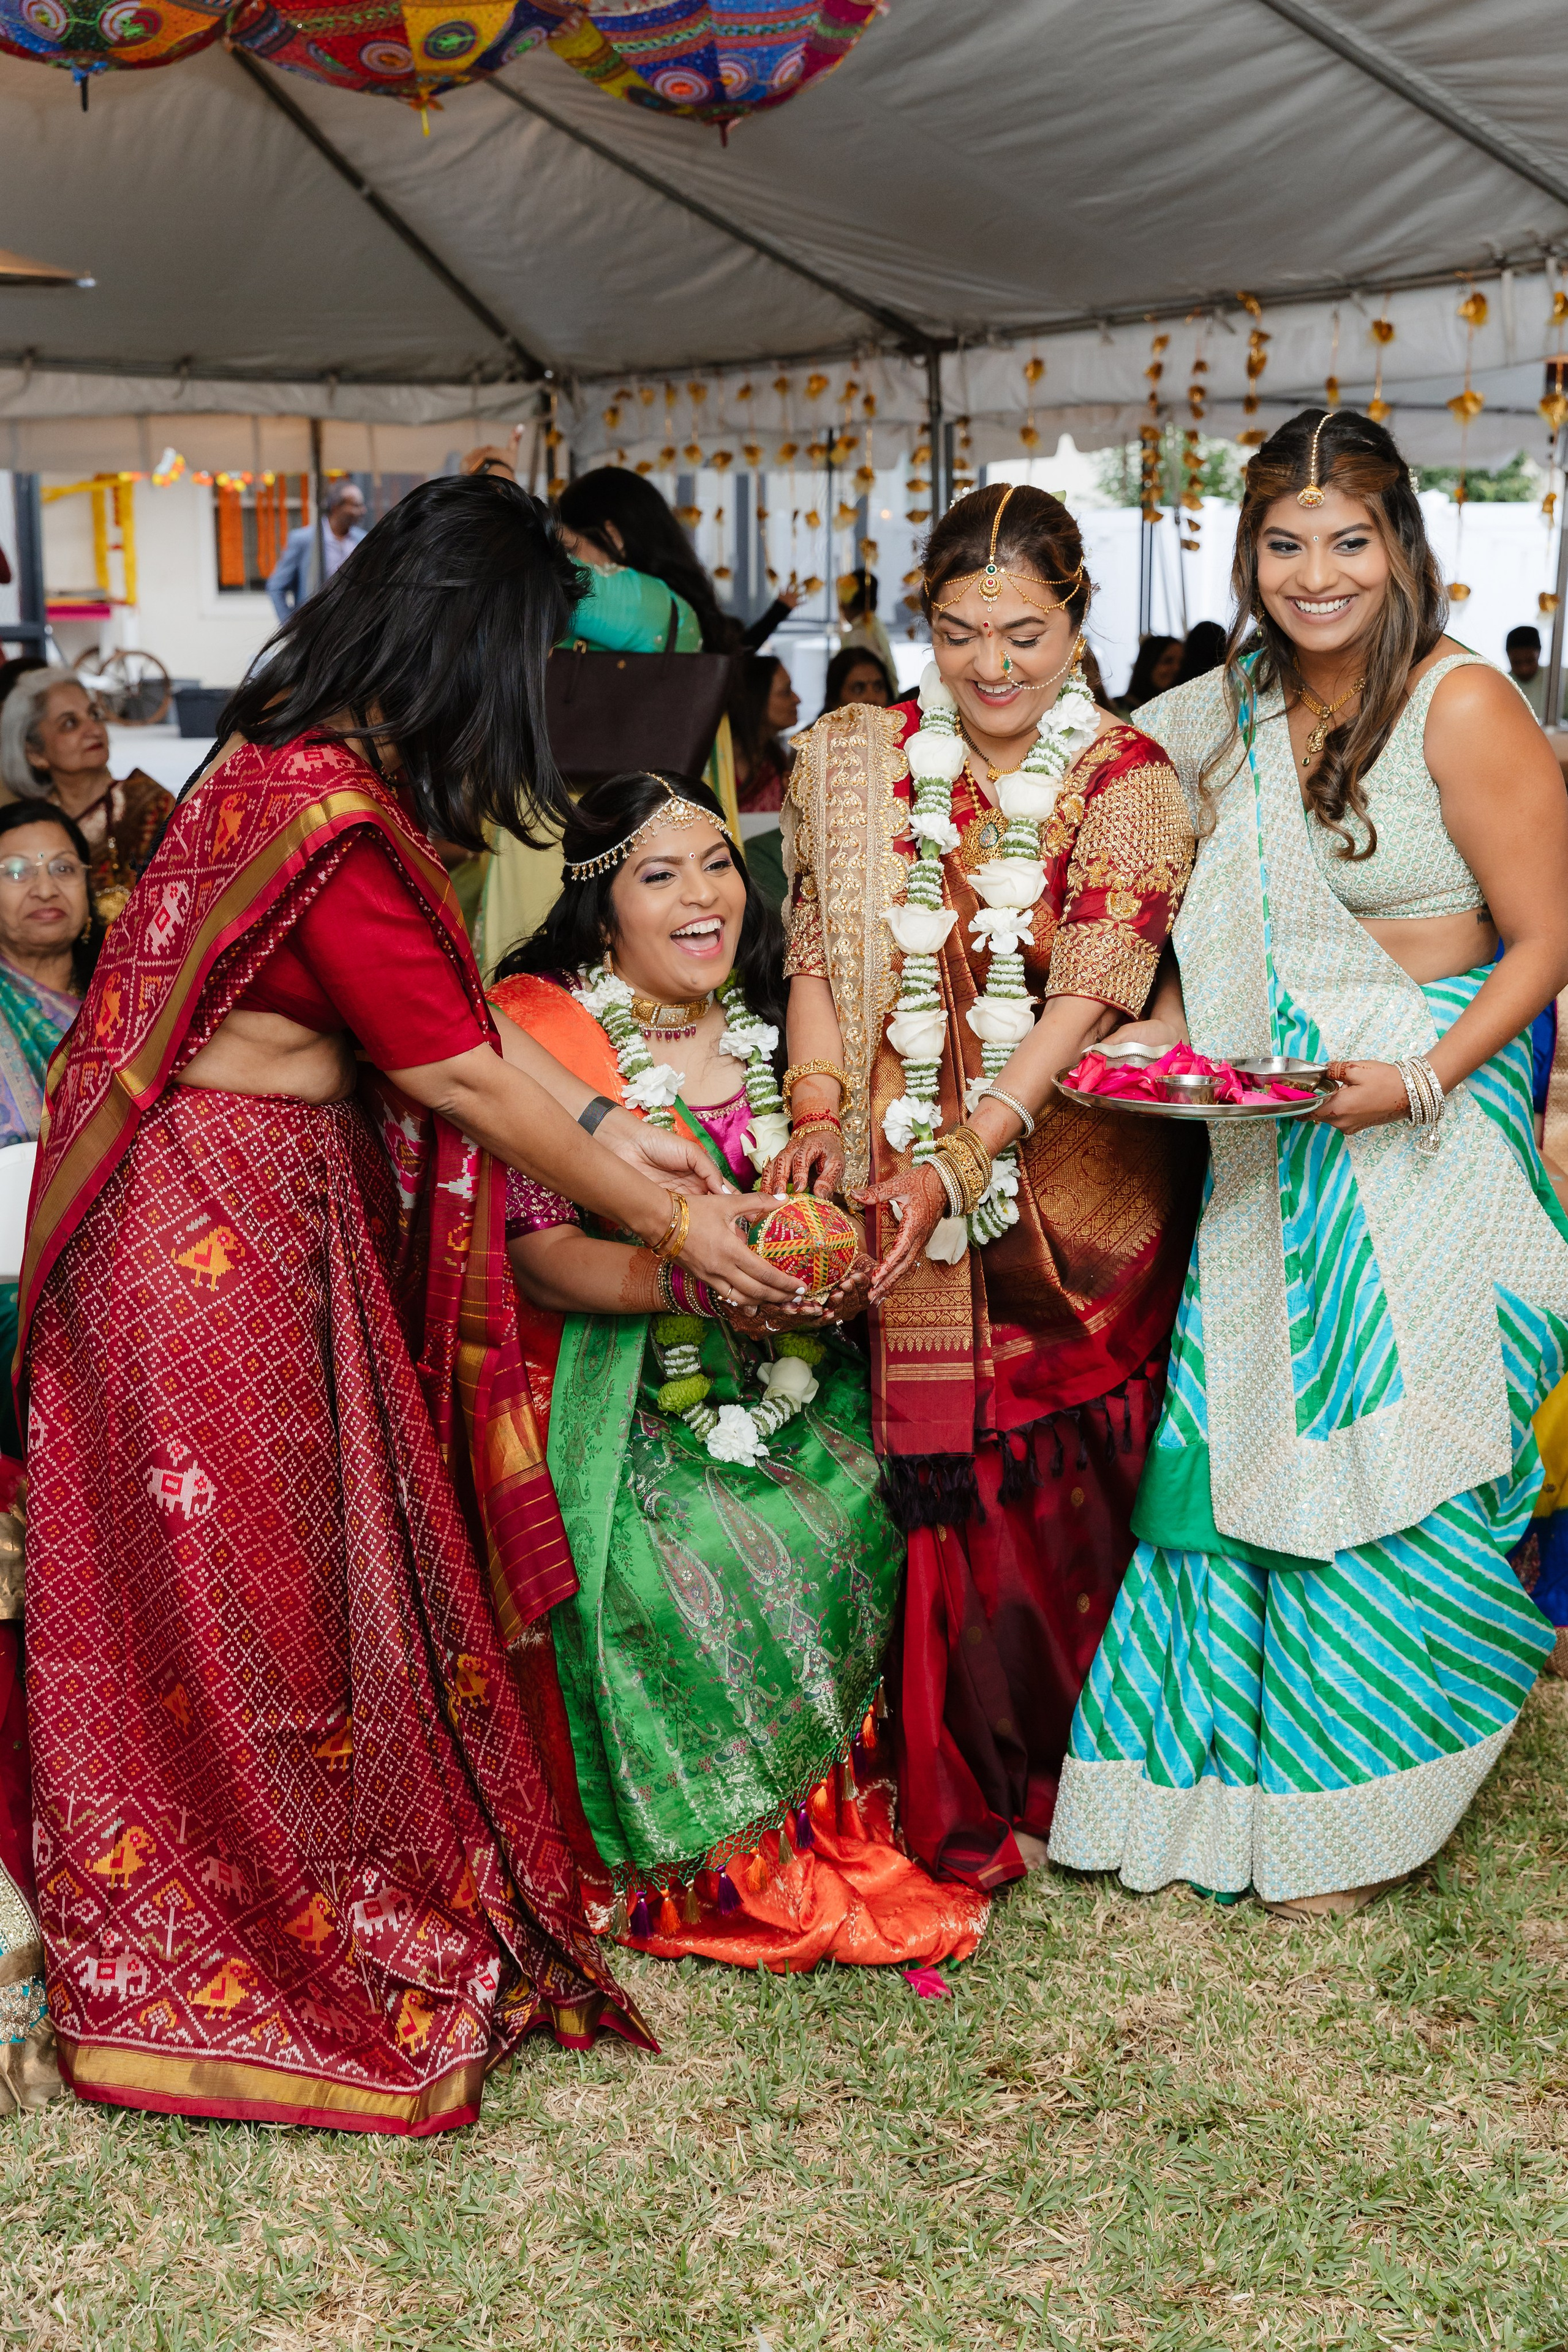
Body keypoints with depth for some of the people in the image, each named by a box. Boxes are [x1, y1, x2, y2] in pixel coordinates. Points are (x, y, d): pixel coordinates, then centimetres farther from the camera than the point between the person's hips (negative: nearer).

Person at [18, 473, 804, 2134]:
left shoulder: (317, 765, 7)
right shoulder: (327, 811, -24)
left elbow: (453, 996, 13)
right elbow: (455, 1074, -20)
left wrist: (603, 1130, 10)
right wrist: (666, 1223, -10)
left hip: (280, 1206, 10)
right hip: (215, 1231, -10)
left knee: (316, 1570, 16)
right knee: (239, 1587, 4)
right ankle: (250, 1976, 22)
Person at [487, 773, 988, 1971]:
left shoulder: (772, 1023, 11)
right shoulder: (543, 1026, -6)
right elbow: (536, 1254, -13)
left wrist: (835, 1273, -9)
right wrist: (691, 1280, -28)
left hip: (779, 1382, 5)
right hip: (621, 1398, -5)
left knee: (855, 1531, -16)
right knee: (706, 1569, -25)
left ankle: (842, 1833, 0)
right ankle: (733, 1874, -9)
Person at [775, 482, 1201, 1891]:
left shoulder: (1127, 782, -5)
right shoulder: (854, 761, 3)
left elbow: (1089, 995, -14)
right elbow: (818, 955, 3)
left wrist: (959, 1161, -24)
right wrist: (817, 1116, -14)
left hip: (1076, 1197, -1)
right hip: (905, 1195, 1)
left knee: (1073, 1481, 8)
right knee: (943, 1481, 4)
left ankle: (1079, 1775, 29)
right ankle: (963, 1801, 21)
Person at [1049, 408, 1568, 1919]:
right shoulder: (1242, 712, 8)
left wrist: (1423, 1080, -20)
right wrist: (1162, 1041, 3)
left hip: (1422, 1137, -5)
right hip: (1271, 1141, 6)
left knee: (1384, 1459, 1)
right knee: (1245, 1441, 7)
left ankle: (1359, 1810, 19)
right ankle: (1220, 1788, 23)